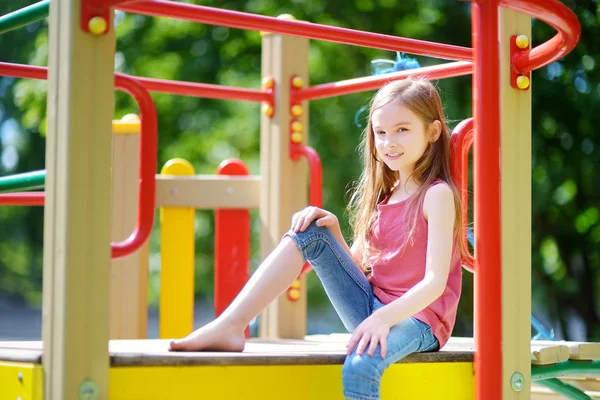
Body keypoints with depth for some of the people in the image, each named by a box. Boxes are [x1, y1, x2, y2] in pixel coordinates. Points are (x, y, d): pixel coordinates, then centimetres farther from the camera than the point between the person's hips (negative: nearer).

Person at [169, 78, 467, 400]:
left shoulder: (437, 194, -9)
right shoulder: (385, 195, 14)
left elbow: (435, 281, -19)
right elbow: (357, 267, 15)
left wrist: (384, 318, -34)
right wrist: (332, 229, -4)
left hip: (417, 317, -7)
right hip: (371, 308, 7)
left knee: (359, 367, -40)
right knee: (311, 230, -6)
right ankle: (229, 326, -17)